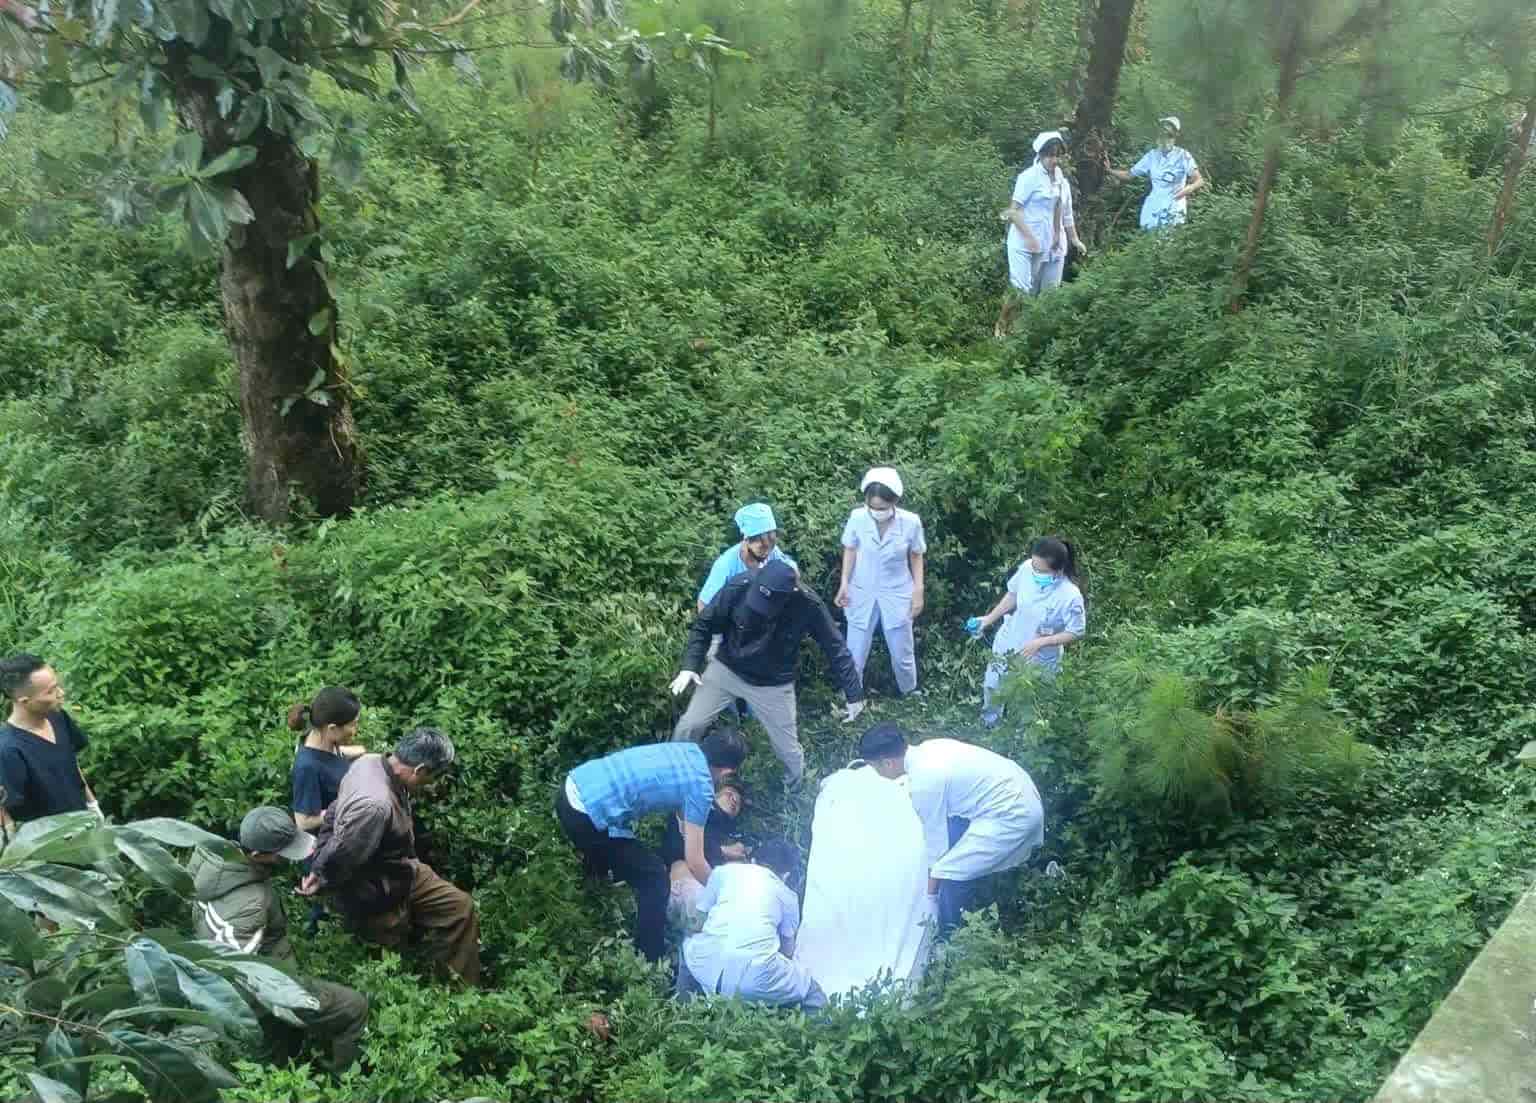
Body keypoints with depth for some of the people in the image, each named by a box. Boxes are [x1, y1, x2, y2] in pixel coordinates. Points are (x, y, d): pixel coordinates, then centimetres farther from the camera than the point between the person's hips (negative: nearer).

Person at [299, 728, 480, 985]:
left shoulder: (370, 761, -11)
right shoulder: (376, 805, -41)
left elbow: (332, 816, -1)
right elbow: (340, 858, -32)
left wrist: (318, 868, 1)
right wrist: (323, 881, -11)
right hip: (376, 900, -9)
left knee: (460, 907, 12)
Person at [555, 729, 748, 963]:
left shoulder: (686, 750, 15)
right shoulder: (701, 786, -8)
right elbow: (694, 860, -2)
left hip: (573, 788, 9)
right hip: (588, 818, -9)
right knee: (655, 880, 7)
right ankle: (649, 960, 19)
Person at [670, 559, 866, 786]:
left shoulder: (807, 606, -29)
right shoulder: (738, 587, -28)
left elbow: (835, 647, -14)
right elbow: (705, 625, -12)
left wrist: (854, 694, -11)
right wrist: (690, 666, -20)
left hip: (773, 685, 0)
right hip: (725, 670, 1)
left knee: (788, 749, 9)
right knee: (689, 725, 2)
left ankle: (797, 790, 41)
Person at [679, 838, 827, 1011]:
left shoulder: (723, 870, 23)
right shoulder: (787, 895, 22)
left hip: (708, 968, 1)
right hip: (757, 978, -1)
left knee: (688, 944, 36)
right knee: (816, 1001, 23)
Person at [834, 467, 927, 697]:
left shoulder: (911, 522, -21)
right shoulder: (857, 518, -20)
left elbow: (916, 557, -3)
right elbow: (850, 550, -2)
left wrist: (918, 591, -4)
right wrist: (844, 583, -6)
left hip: (897, 596, 0)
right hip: (861, 594, 0)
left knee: (902, 655, 16)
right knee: (854, 655, 9)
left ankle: (910, 694, 43)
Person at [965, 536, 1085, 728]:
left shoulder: (1070, 596, -34)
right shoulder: (1027, 568, -22)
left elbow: (1075, 633, -21)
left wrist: (1039, 642, -28)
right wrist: (988, 619, -4)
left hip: (1039, 660, -4)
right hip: (1009, 644, 4)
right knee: (992, 685, 25)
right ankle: (990, 721, 57)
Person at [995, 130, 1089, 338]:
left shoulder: (1061, 180, 13)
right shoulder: (1030, 177, -9)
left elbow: (1067, 214, 23)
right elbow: (1015, 210, -15)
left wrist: (1074, 239, 22)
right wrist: (1029, 237, -23)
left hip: (1054, 246, 7)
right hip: (1027, 245, -7)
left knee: (1050, 293, 9)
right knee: (1021, 289, -12)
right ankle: (1001, 328, 1)